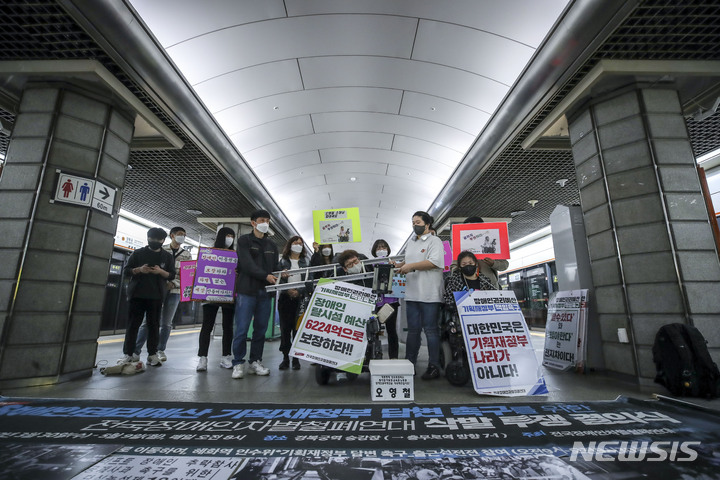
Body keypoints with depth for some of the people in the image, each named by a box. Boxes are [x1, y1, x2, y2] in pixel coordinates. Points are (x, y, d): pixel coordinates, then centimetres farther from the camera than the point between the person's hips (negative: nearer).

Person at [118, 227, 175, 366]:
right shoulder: (138, 253, 8)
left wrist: (161, 271, -15)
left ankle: (152, 354, 8)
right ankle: (128, 354, 9)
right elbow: (126, 270, 7)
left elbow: (172, 275, 5)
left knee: (153, 325, 3)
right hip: (136, 294, 0)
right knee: (133, 324, 2)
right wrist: (138, 270, -13)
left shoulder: (168, 256, 8)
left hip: (156, 296, 0)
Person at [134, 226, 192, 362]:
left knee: (166, 323, 7)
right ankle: (136, 350, 7)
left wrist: (173, 284, -11)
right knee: (148, 320, -2)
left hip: (174, 292, 1)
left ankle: (160, 350, 17)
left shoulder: (187, 255, 8)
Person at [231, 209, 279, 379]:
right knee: (242, 329, -4)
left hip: (265, 292, 5)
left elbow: (274, 268, 16)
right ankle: (238, 364, 9)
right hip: (247, 291, -4)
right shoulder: (244, 241, 4)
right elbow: (247, 264, -10)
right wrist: (266, 276, -20)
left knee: (261, 329, 7)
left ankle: (255, 362, 18)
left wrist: (278, 278, -5)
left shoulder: (271, 245, 20)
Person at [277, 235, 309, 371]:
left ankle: (296, 357, 9)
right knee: (285, 327, 2)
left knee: (298, 328, -1)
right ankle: (285, 357, 11)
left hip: (300, 298, 0)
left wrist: (299, 291, -14)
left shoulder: (305, 261, 11)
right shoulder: (283, 261, 10)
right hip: (285, 297, 0)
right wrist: (287, 290, -15)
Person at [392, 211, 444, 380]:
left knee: (430, 330, 0)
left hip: (429, 295, -7)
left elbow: (435, 262, -16)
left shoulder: (434, 241, -2)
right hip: (412, 294, 7)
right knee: (413, 330, 12)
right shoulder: (411, 243, 21)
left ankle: (434, 366, 10)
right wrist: (397, 265, 11)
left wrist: (411, 266, -15)